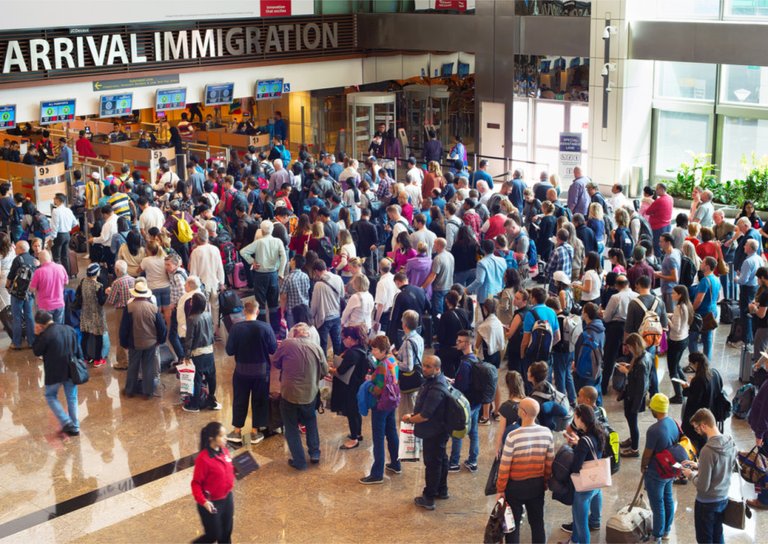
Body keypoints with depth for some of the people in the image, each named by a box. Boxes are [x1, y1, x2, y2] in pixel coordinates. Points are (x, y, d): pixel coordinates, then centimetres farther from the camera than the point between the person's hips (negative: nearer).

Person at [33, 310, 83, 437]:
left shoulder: (45, 335, -19)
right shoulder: (69, 329, 0)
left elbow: (37, 352, -5)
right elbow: (78, 350, 7)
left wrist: (37, 335, -2)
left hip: (54, 373, -5)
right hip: (71, 370, 5)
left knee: (51, 396, 14)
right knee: (72, 397, 14)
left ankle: (66, 422, 2)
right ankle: (75, 426, 18)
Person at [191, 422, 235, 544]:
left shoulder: (224, 451, -3)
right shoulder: (203, 458, -25)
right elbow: (196, 483, -19)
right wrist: (203, 501, -29)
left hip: (227, 498, 7)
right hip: (211, 503, -7)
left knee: (226, 533, 19)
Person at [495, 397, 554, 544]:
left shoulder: (513, 436, -24)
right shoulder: (547, 433, -10)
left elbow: (504, 467, -17)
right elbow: (550, 462, 1)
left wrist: (500, 489, -5)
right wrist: (546, 482, 16)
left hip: (516, 485, -4)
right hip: (537, 484, 4)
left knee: (512, 524, 11)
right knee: (537, 521, 17)